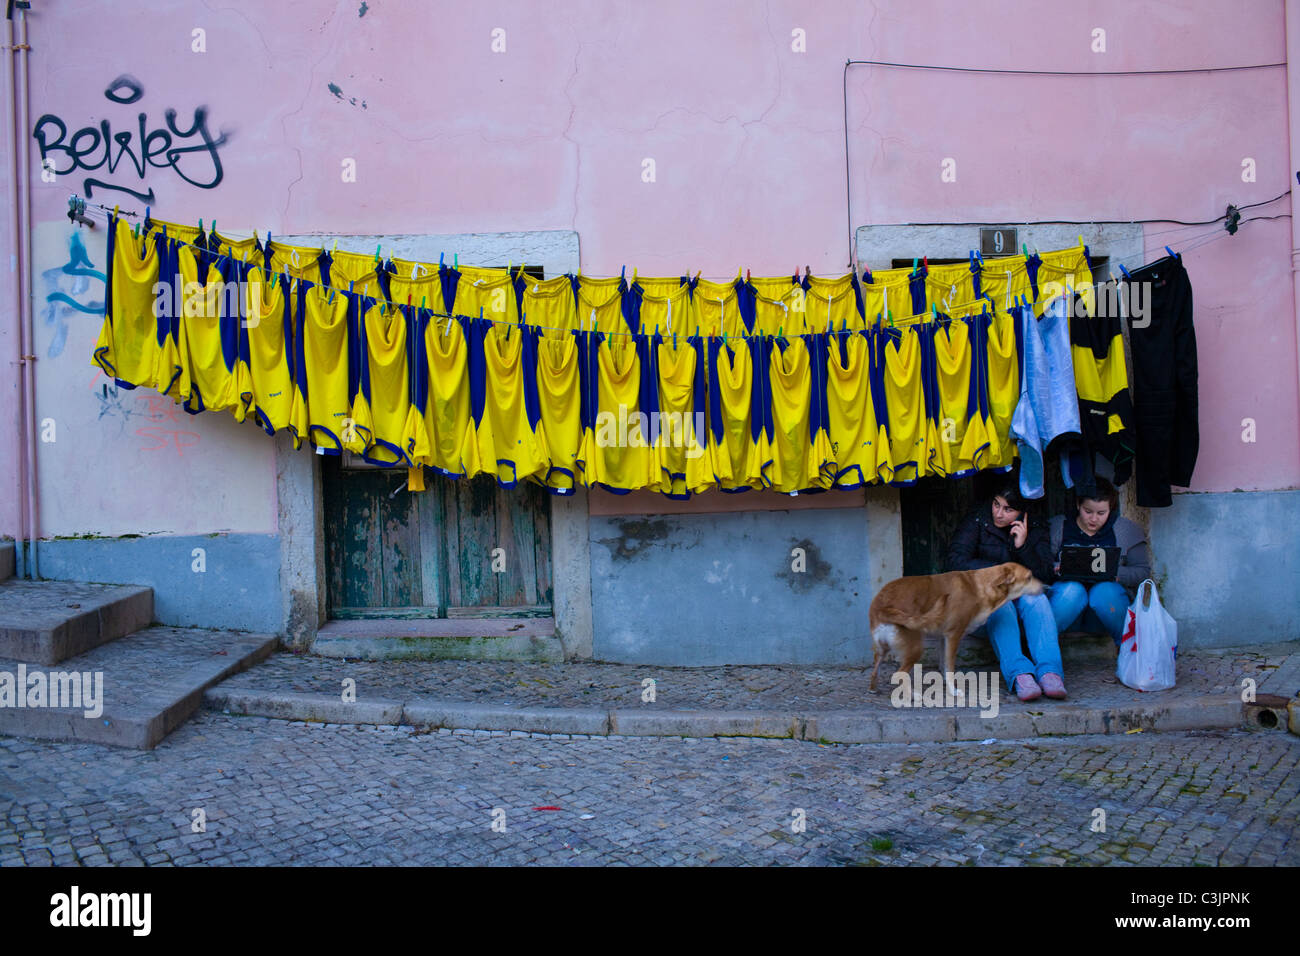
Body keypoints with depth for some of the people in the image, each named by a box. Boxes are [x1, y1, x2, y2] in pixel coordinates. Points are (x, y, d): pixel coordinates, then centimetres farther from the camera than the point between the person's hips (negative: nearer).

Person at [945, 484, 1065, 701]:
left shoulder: (1036, 531, 6)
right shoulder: (976, 523, 1)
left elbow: (1044, 577, -3)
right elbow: (957, 562, -10)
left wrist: (1022, 547, -17)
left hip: (1021, 601, 2)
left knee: (1035, 596, -31)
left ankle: (1049, 671, -47)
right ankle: (1019, 674, -54)